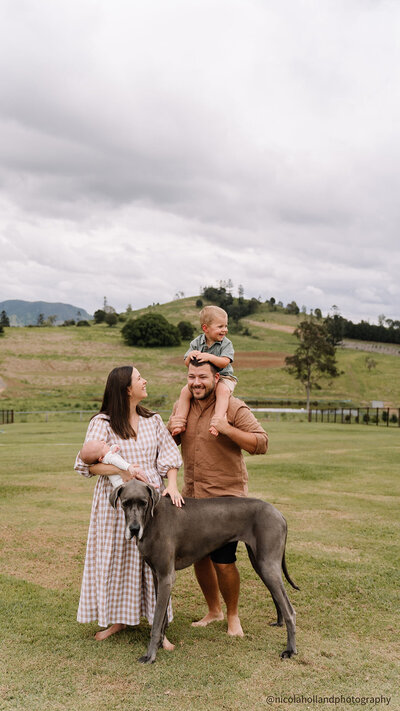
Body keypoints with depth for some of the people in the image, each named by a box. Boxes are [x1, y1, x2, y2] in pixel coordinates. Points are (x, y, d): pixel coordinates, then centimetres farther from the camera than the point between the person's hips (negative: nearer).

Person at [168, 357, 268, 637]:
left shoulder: (234, 408, -10)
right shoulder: (181, 406, 8)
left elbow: (262, 443, -15)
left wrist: (227, 428, -27)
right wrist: (171, 430, -4)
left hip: (226, 498, -5)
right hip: (192, 497, 6)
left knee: (223, 561, -4)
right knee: (199, 557, 13)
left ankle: (233, 615, 20)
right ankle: (214, 610, 34)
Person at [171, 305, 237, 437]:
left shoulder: (226, 343, -6)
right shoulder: (196, 343, 2)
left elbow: (224, 362, -22)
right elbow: (187, 364, 3)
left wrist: (209, 357, -37)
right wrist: (190, 356, -21)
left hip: (223, 377, -3)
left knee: (223, 390, -36)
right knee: (185, 391, -17)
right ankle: (179, 424, -11)